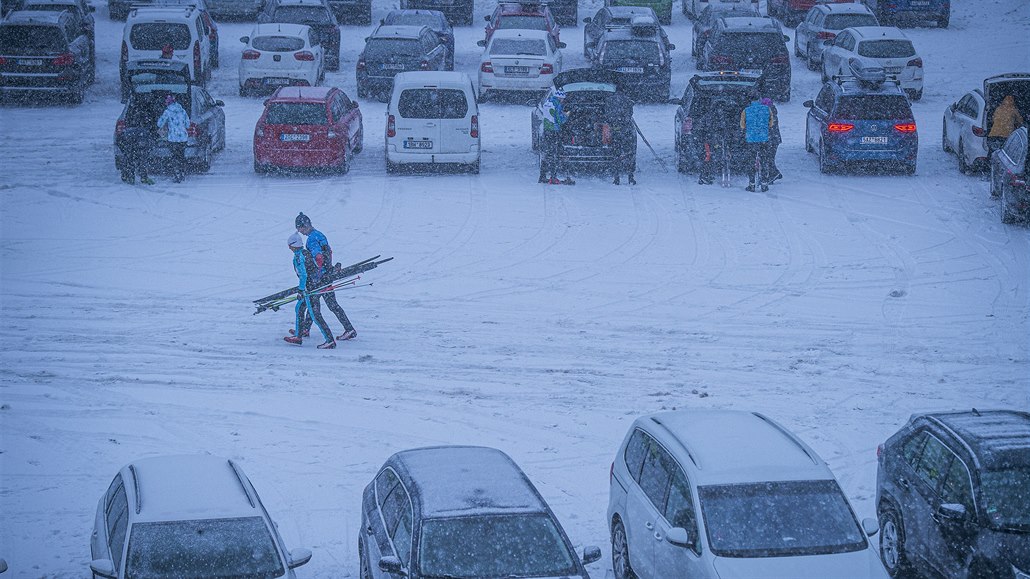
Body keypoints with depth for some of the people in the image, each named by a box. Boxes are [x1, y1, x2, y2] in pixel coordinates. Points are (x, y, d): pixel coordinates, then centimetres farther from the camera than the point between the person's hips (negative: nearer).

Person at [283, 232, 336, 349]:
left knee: (315, 315, -9)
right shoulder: (306, 252, 11)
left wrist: (301, 289, -17)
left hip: (309, 287, -10)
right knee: (299, 308, 22)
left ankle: (330, 341, -12)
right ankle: (298, 337, 28)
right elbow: (316, 268, 19)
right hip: (316, 284, 10)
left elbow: (303, 275, -21)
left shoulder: (298, 257, -15)